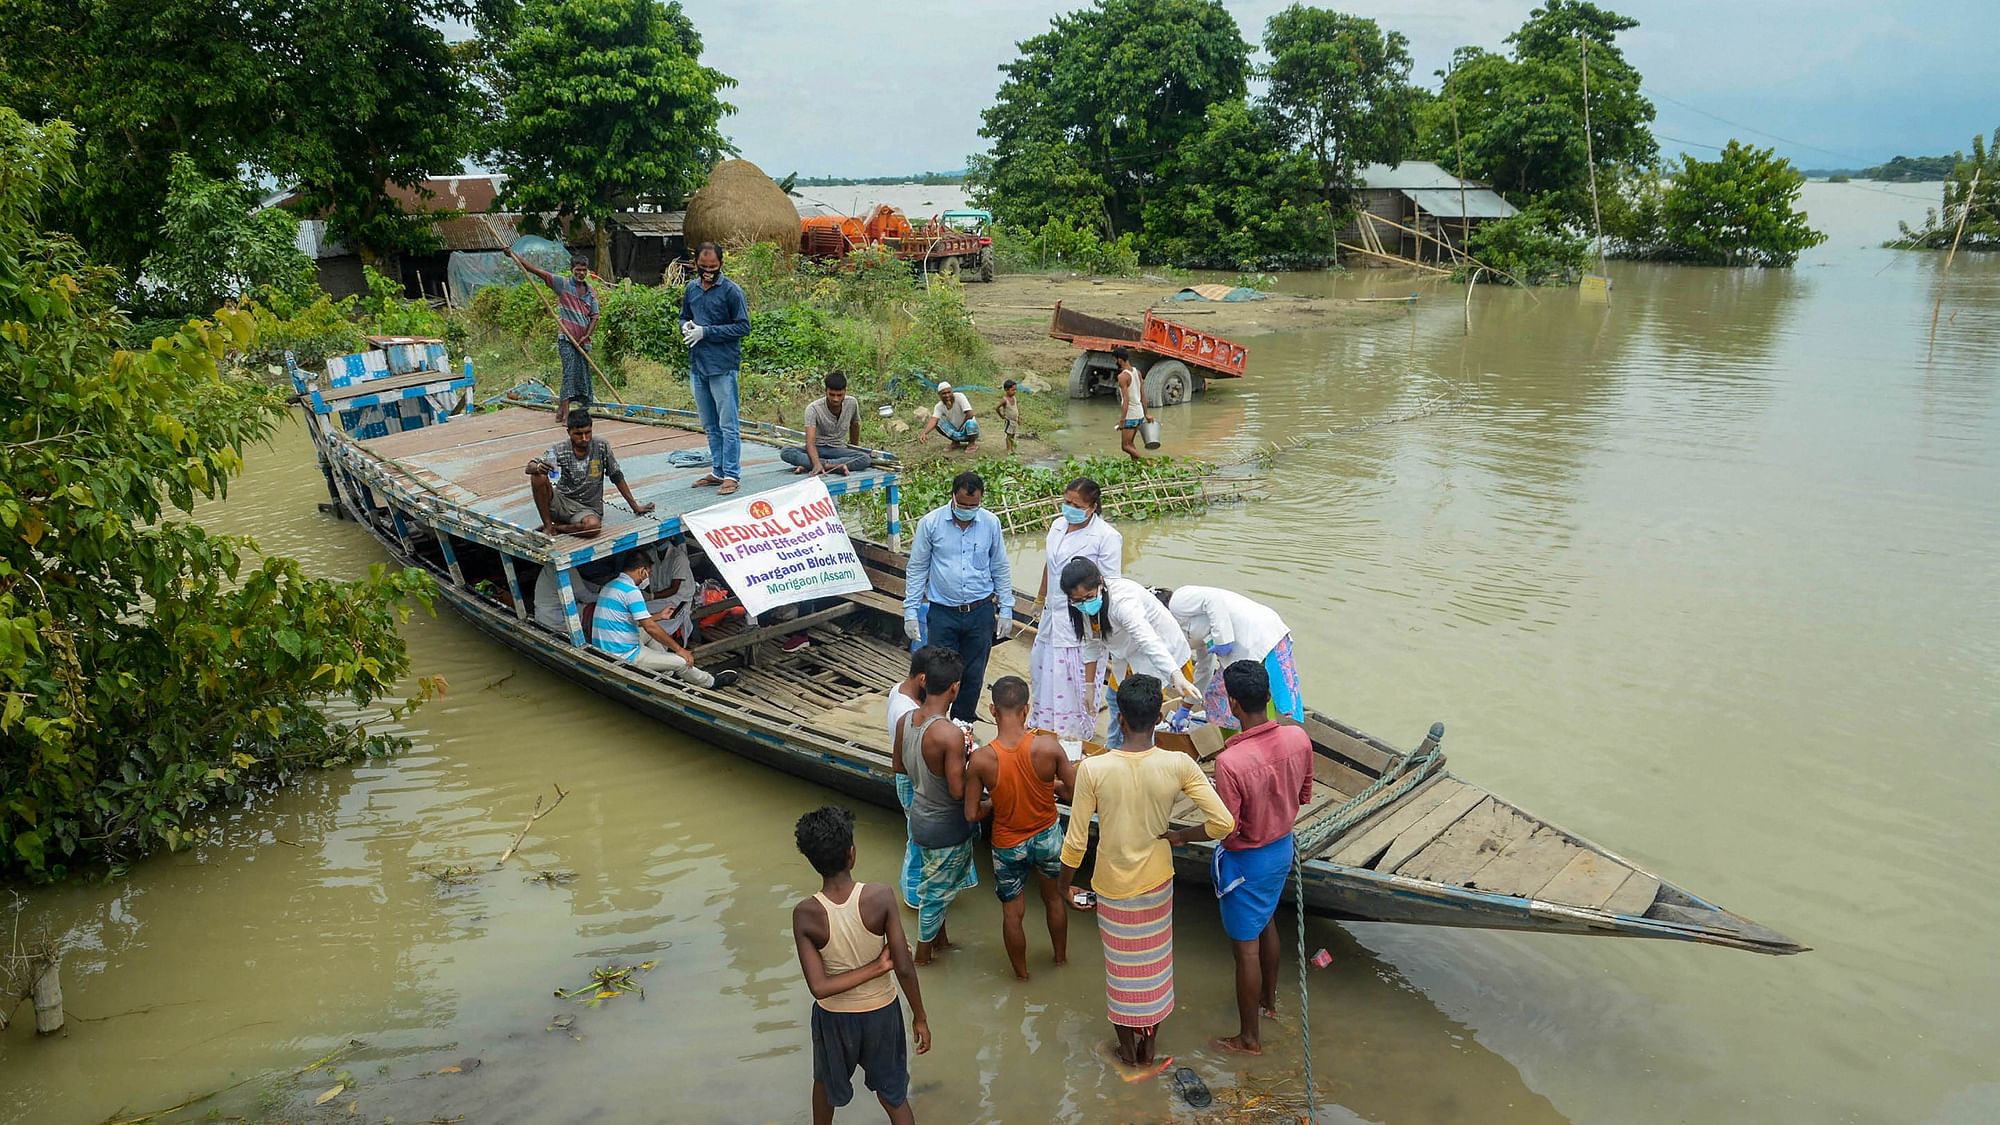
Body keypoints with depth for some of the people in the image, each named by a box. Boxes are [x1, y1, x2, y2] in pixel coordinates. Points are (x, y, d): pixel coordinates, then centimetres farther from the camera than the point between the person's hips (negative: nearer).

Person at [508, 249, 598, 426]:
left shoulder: (591, 292, 11)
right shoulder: (562, 284, -1)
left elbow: (594, 317, 8)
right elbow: (536, 270, -5)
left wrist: (586, 336, -7)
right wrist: (514, 255, -11)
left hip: (582, 341, 6)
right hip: (566, 338, -5)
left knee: (582, 376, 10)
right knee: (570, 373, -16)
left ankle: (560, 410, 24)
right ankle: (565, 416, -19)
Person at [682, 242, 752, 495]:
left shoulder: (731, 291, -7)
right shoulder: (691, 290, 11)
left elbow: (743, 327, -11)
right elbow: (684, 318, 24)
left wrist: (706, 332, -15)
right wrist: (685, 327, -1)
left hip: (723, 367, -7)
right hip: (697, 366, 7)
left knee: (728, 425, -4)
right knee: (710, 426, 14)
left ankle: (731, 475, -1)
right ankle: (717, 471, 23)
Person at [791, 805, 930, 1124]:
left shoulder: (805, 915, -24)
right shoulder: (879, 897, -25)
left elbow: (819, 987, -25)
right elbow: (904, 968, -20)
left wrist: (877, 966, -18)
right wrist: (920, 1018, -6)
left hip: (834, 1017, 0)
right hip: (881, 1012, 0)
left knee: (826, 1082, 30)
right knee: (892, 1093, 22)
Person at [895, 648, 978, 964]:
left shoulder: (905, 720, -10)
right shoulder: (950, 734, -33)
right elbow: (958, 791, -28)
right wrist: (965, 752, -13)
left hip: (920, 816, 7)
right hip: (946, 826, -7)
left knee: (934, 882, 28)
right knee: (937, 890, 16)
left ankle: (939, 935, 48)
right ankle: (923, 952, 35)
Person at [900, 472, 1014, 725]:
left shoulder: (991, 523, -3)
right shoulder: (930, 523, -8)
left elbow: (1001, 569, 7)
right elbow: (916, 570, -1)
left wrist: (1006, 609, 6)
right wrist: (910, 612, -3)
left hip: (980, 612, 2)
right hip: (942, 612, -2)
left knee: (973, 676, 11)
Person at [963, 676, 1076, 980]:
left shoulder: (980, 759, -25)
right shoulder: (1048, 746, -25)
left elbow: (972, 814, -16)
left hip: (1008, 844, -1)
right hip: (1047, 836, 1)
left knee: (1012, 912, 21)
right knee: (1054, 898, 29)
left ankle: (1021, 971, 40)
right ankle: (1061, 956, 50)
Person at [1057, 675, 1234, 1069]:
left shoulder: (1093, 769, -25)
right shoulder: (1178, 765, -21)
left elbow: (1076, 839, -16)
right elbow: (1223, 823, -20)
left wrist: (1064, 882, 1)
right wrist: (1179, 835, -3)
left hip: (1113, 885, -1)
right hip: (1158, 881, 1)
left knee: (1121, 964, 20)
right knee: (1155, 961, 23)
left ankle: (1128, 1048, 39)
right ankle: (1149, 1047, 40)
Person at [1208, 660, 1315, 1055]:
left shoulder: (1230, 761, -35)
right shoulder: (1298, 738, -15)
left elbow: (1223, 828, -26)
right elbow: (1304, 796, 1)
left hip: (1246, 860, -6)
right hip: (1282, 848, 7)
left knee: (1246, 946, 10)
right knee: (1267, 923, 30)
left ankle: (1249, 1038, 27)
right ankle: (1269, 998, 52)